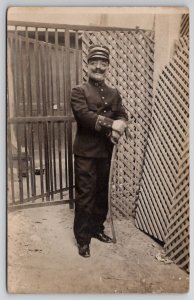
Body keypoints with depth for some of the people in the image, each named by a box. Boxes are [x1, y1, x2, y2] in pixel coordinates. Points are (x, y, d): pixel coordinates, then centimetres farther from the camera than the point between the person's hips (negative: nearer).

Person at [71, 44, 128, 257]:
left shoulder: (114, 93, 13)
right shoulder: (79, 91, -2)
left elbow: (122, 116, 3)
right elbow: (84, 116, -18)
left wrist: (118, 125, -20)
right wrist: (111, 124, -23)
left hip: (106, 152, 5)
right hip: (86, 152, -5)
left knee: (102, 193, 15)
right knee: (85, 195, 1)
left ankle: (97, 228, 33)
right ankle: (82, 238, 15)